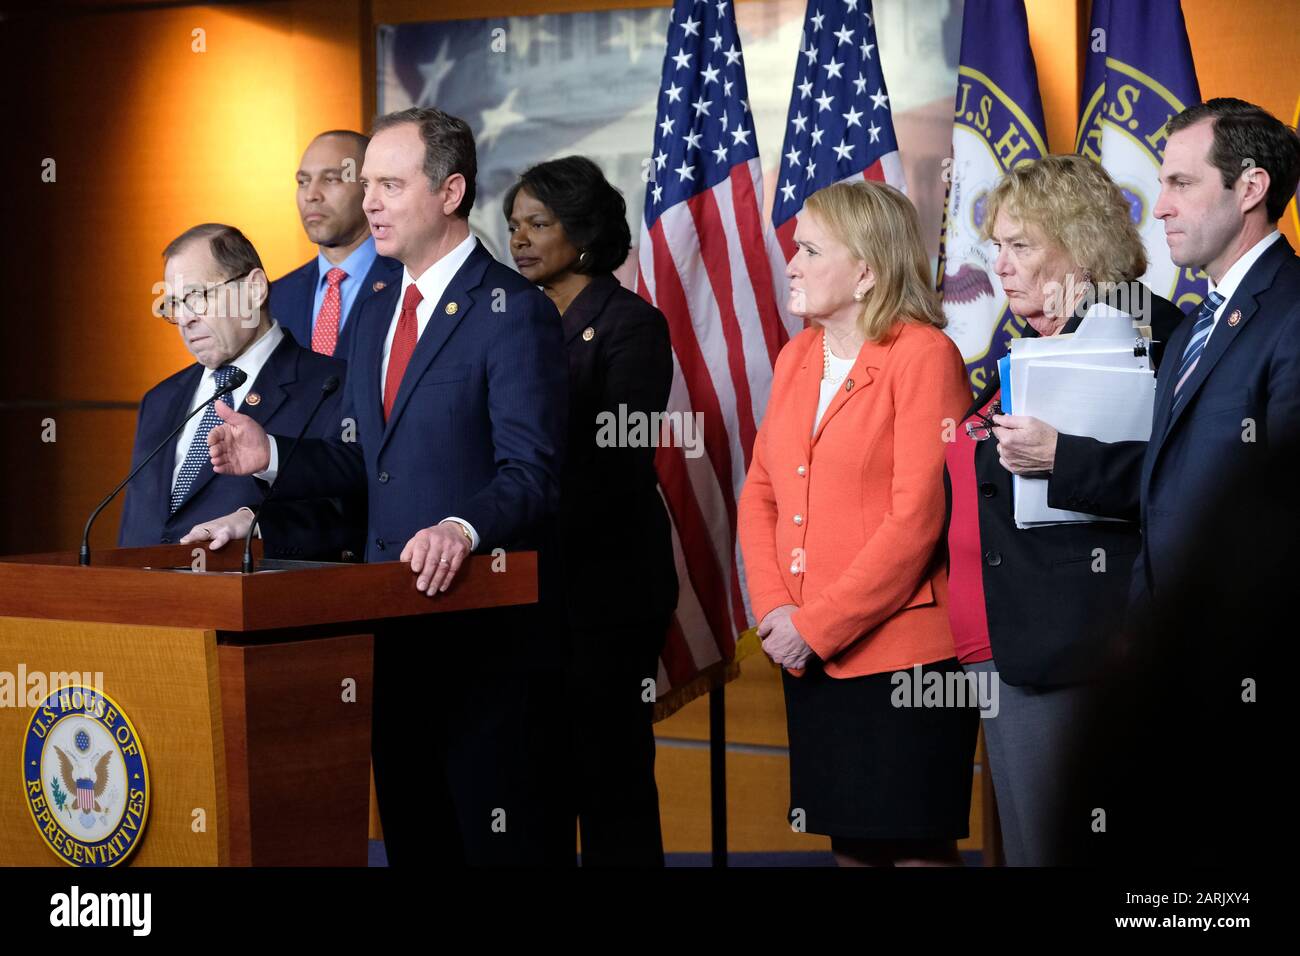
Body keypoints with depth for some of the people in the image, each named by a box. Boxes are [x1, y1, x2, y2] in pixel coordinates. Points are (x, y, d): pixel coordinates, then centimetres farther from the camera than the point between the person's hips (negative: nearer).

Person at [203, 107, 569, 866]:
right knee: (410, 832, 13)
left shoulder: (515, 312, -10)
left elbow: (531, 474, -18)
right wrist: (272, 456, 5)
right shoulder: (377, 316, 17)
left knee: (493, 839, -6)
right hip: (391, 620, 8)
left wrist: (464, 528, -36)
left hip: (482, 623, -8)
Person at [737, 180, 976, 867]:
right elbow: (760, 493, 14)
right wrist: (773, 610, -2)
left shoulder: (923, 354, -9)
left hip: (900, 650, -7)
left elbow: (917, 516, -15)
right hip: (810, 657, 7)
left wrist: (817, 626, -14)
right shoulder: (796, 358, 14)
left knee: (916, 846, -3)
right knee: (850, 842, 11)